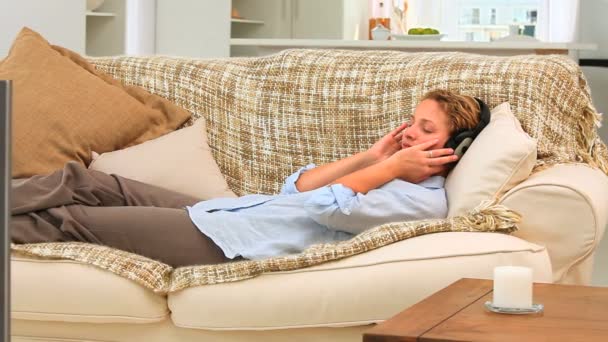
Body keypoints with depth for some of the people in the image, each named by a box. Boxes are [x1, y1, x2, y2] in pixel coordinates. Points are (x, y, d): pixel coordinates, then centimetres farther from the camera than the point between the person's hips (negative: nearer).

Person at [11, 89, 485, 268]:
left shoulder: (425, 200, -11)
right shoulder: (388, 177, 16)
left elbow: (324, 207, -23)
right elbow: (297, 187, 10)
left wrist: (388, 167, -11)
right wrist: (373, 157, 5)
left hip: (229, 243, -9)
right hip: (220, 212, 9)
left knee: (75, 220, -6)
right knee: (83, 180, 5)